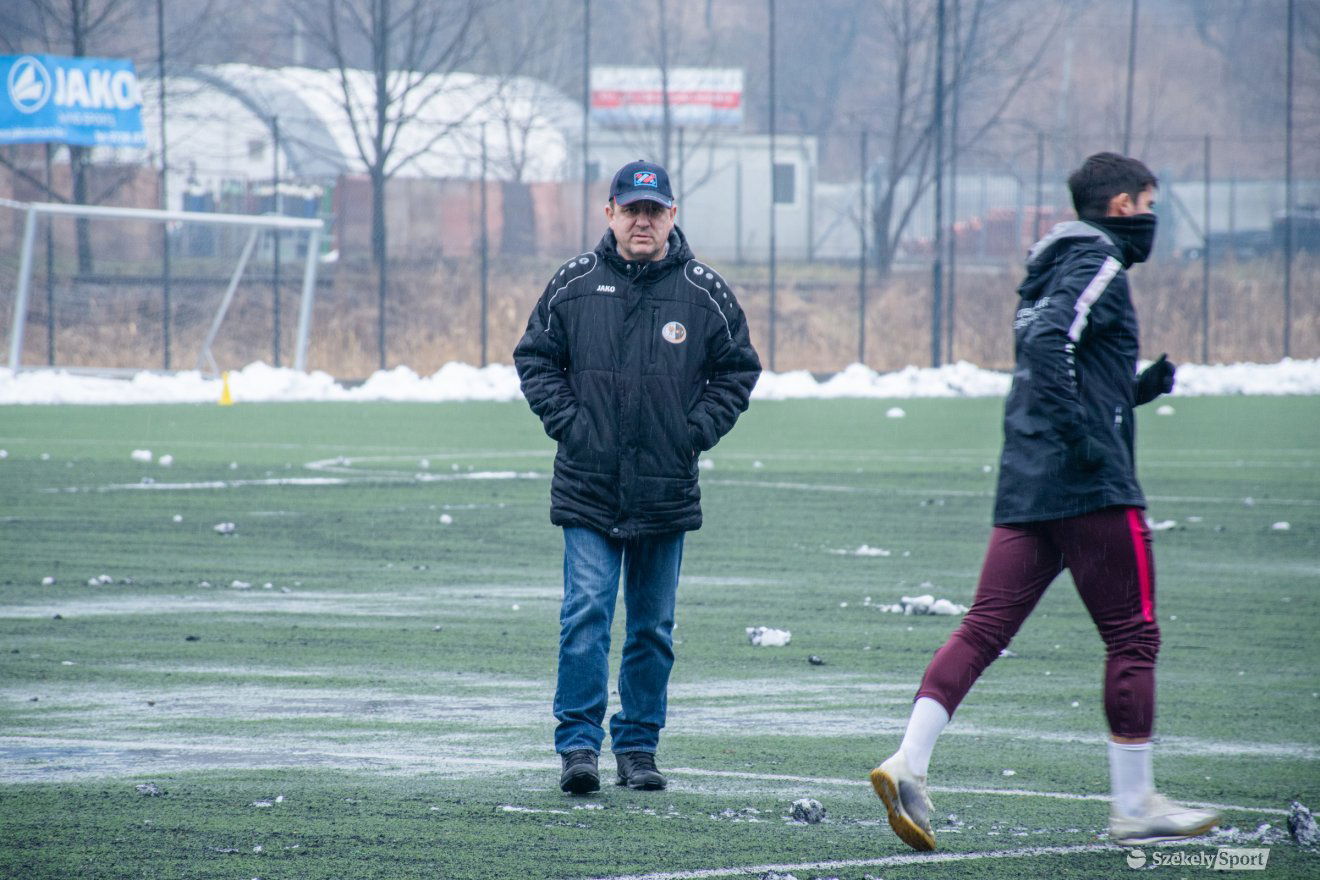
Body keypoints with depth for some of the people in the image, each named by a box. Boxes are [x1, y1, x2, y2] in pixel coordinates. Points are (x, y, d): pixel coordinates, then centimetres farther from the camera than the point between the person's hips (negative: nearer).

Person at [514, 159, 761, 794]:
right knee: (586, 615, -10)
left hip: (667, 491, 1)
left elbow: (738, 368, 11)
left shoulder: (704, 291, 2)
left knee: (653, 627, 8)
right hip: (588, 486, -1)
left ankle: (638, 747, 17)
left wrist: (698, 430, -1)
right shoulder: (574, 284, 2)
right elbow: (534, 357, 11)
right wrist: (565, 420, -2)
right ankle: (579, 746, -9)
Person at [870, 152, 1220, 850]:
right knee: (1132, 637, 1)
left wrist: (1141, 388, 20)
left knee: (984, 628, 0)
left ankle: (908, 763, -16)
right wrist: (1078, 431, -26)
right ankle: (1134, 806, 5)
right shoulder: (1099, 267, -6)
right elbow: (1048, 341, -23)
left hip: (1024, 487, 8)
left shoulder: (1056, 269, 23)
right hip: (1091, 485, -8)